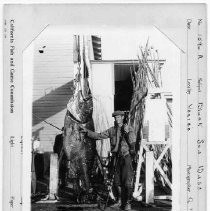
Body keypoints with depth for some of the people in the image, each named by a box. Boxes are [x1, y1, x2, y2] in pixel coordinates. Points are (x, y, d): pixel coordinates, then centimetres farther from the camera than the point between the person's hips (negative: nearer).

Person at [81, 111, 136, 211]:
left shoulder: (129, 129, -2)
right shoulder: (112, 130, 8)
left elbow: (132, 143, -12)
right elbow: (98, 136, 10)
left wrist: (127, 133, -23)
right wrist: (87, 131, 4)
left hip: (126, 157, -4)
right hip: (117, 157, 5)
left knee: (127, 182, -9)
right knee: (116, 182, 8)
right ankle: (119, 201, 26)